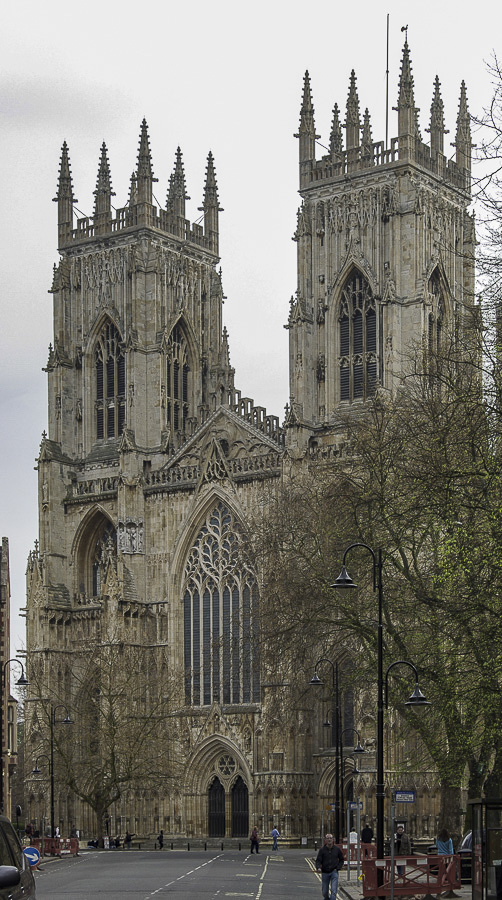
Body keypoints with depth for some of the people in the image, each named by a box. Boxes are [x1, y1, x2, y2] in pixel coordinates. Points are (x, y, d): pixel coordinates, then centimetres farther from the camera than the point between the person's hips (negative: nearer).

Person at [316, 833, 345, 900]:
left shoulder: (337, 849, 2)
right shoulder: (322, 850, -3)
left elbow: (341, 860, 14)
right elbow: (318, 860, -6)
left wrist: (338, 867, -1)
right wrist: (318, 868, -26)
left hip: (334, 872, -1)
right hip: (325, 872, 1)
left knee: (334, 891, -13)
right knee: (325, 892, 10)